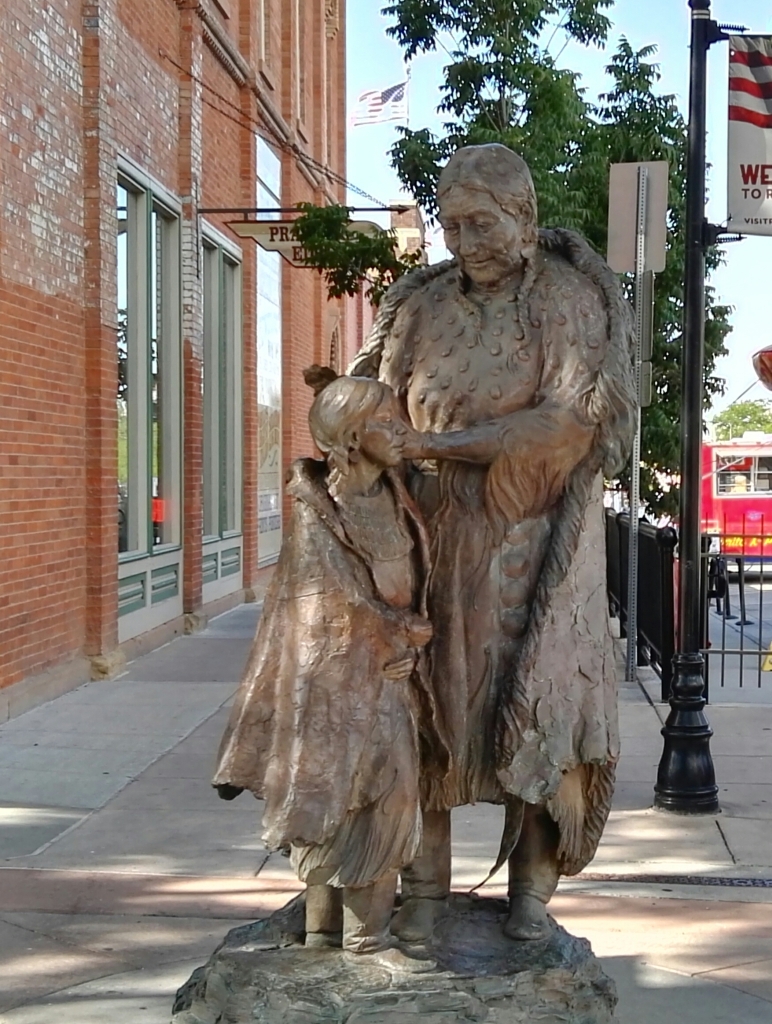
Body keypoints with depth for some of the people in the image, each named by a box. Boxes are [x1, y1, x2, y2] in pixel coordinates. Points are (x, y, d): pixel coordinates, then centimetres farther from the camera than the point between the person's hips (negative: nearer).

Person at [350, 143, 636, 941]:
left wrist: (439, 444, -20)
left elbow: (571, 421, -16)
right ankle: (424, 883, 8)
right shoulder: (420, 304, 7)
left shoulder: (574, 301, -5)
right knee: (426, 701, -1)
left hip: (532, 539, -3)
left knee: (538, 705, -7)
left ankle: (531, 887, 6)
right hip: (437, 539, 3)